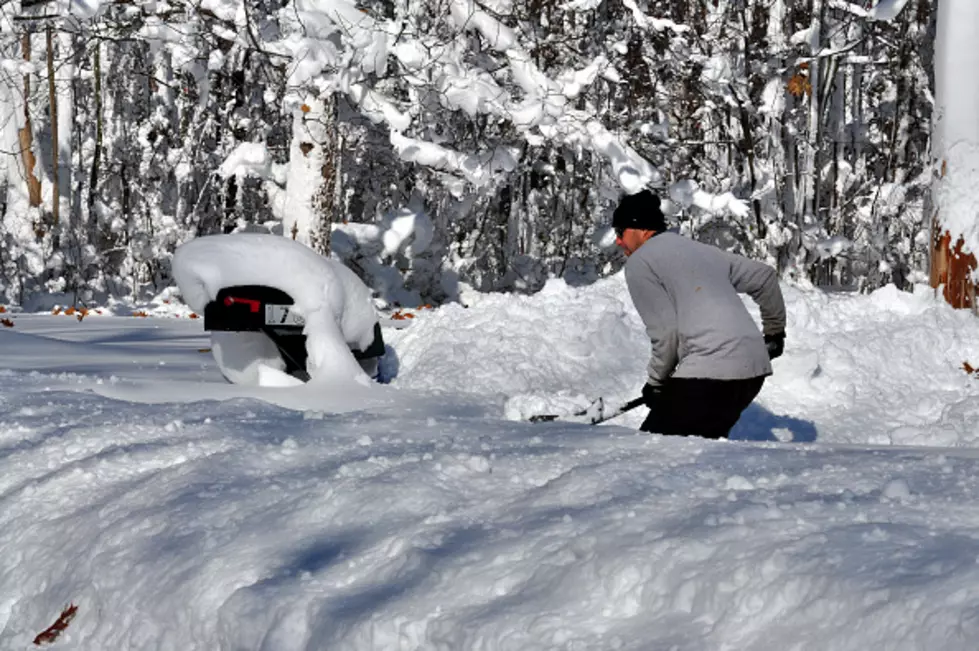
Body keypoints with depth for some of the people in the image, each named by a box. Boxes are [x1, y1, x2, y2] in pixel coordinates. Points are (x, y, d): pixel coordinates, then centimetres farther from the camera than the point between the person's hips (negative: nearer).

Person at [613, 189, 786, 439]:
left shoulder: (639, 263, 1)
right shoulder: (701, 250, 24)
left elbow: (666, 333, -7)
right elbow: (764, 276, 28)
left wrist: (656, 382, 8)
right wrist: (775, 332, 41)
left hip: (709, 374, -9)